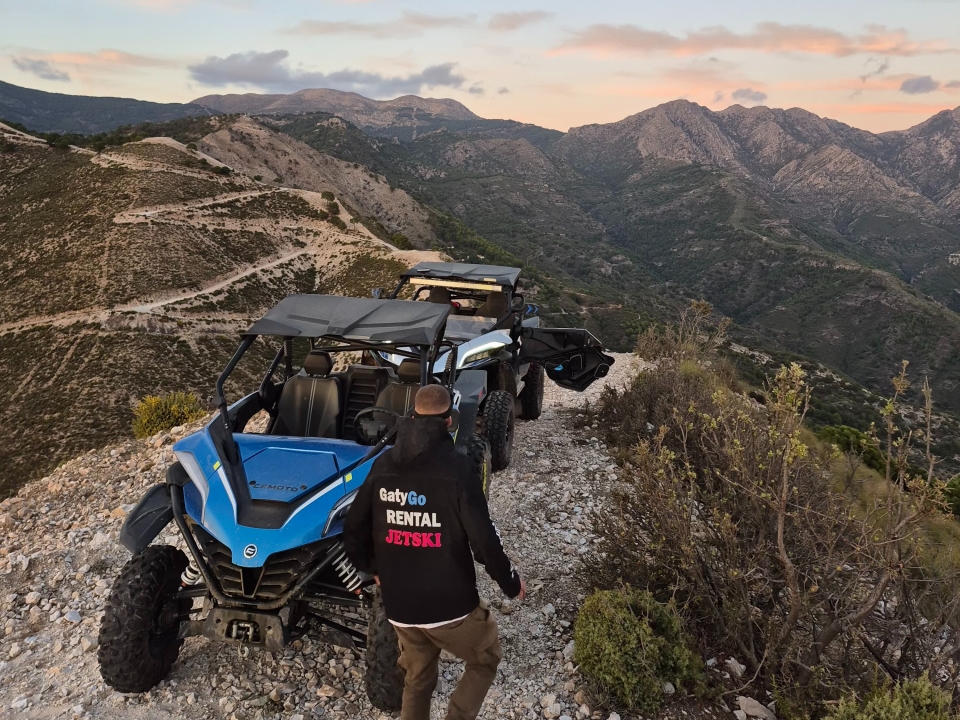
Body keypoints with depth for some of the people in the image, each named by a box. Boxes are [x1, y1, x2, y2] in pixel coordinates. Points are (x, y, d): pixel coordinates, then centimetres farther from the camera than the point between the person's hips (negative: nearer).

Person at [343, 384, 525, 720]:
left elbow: (353, 533, 6)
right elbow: (484, 539, -18)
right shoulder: (456, 466, -17)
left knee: (417, 680, 27)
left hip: (398, 604, 5)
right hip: (450, 603, -5)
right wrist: (511, 583, -1)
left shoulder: (382, 465, -1)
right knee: (486, 660, 22)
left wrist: (374, 569, 24)